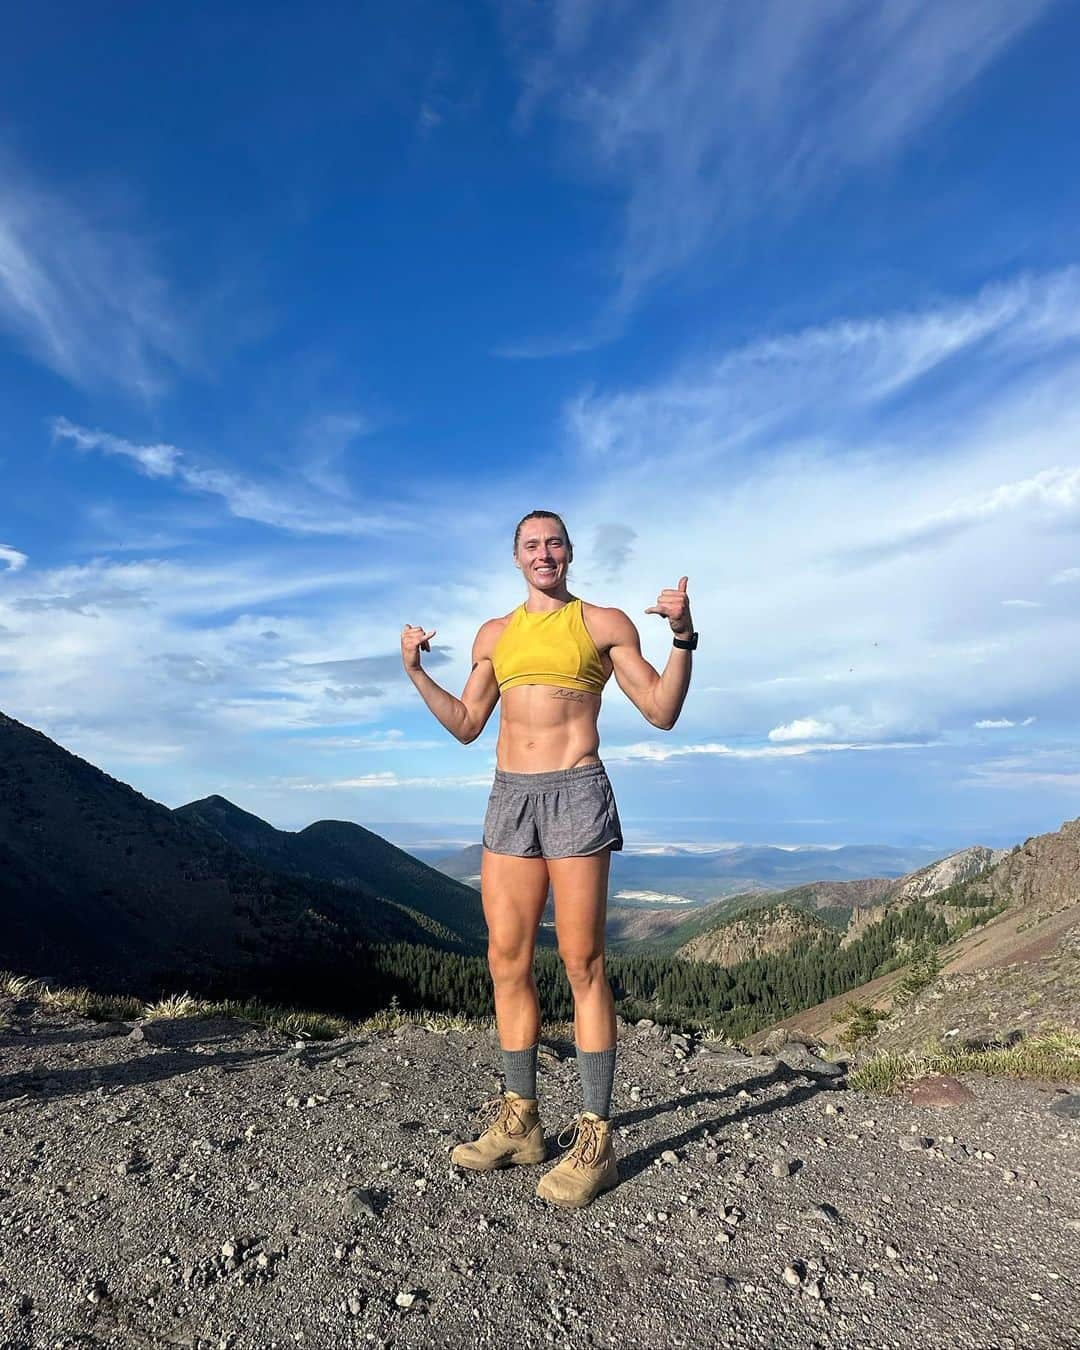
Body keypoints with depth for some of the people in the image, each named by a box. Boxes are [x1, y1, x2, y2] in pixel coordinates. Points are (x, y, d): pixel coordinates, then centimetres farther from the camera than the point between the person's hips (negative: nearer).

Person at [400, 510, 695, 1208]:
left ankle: (596, 1138, 6)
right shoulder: (494, 635, 17)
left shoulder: (605, 623, 5)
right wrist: (417, 672, 9)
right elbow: (467, 726, 19)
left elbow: (662, 712, 0)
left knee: (582, 962, -4)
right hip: (509, 798, 5)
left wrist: (683, 636, -13)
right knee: (507, 959, 6)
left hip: (575, 792, -5)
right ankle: (520, 1119, 20)